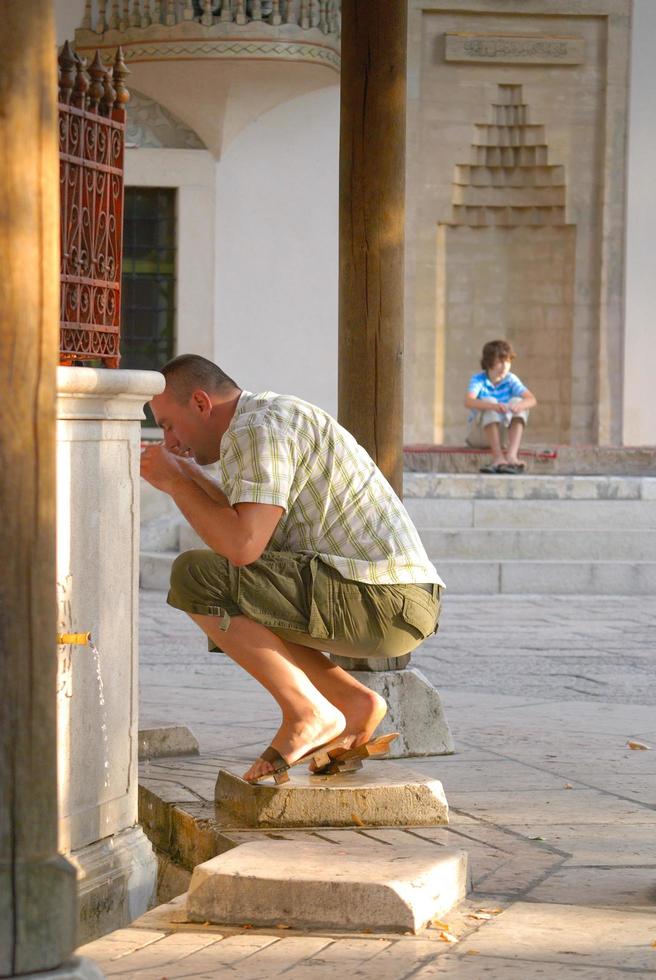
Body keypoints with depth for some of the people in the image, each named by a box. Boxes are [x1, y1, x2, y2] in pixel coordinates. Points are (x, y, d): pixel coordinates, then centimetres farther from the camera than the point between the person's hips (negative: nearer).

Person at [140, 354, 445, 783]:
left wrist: (174, 482, -8)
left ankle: (308, 713, -11)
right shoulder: (277, 415, 21)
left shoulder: (254, 430, -10)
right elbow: (257, 532, 28)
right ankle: (353, 701, 10)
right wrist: (191, 475, 26)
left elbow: (243, 546, -22)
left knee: (195, 576, -15)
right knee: (230, 615, 23)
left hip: (377, 601, -10)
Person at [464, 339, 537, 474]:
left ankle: (512, 456, -38)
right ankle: (498, 457, -43)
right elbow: (468, 402, -32)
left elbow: (532, 400, -18)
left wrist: (518, 406, -42)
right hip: (478, 434, -3)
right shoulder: (478, 380, -12)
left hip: (503, 434, 3)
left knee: (518, 401, -20)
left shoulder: (510, 380, -5)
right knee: (489, 401, -28)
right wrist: (493, 406, -50)